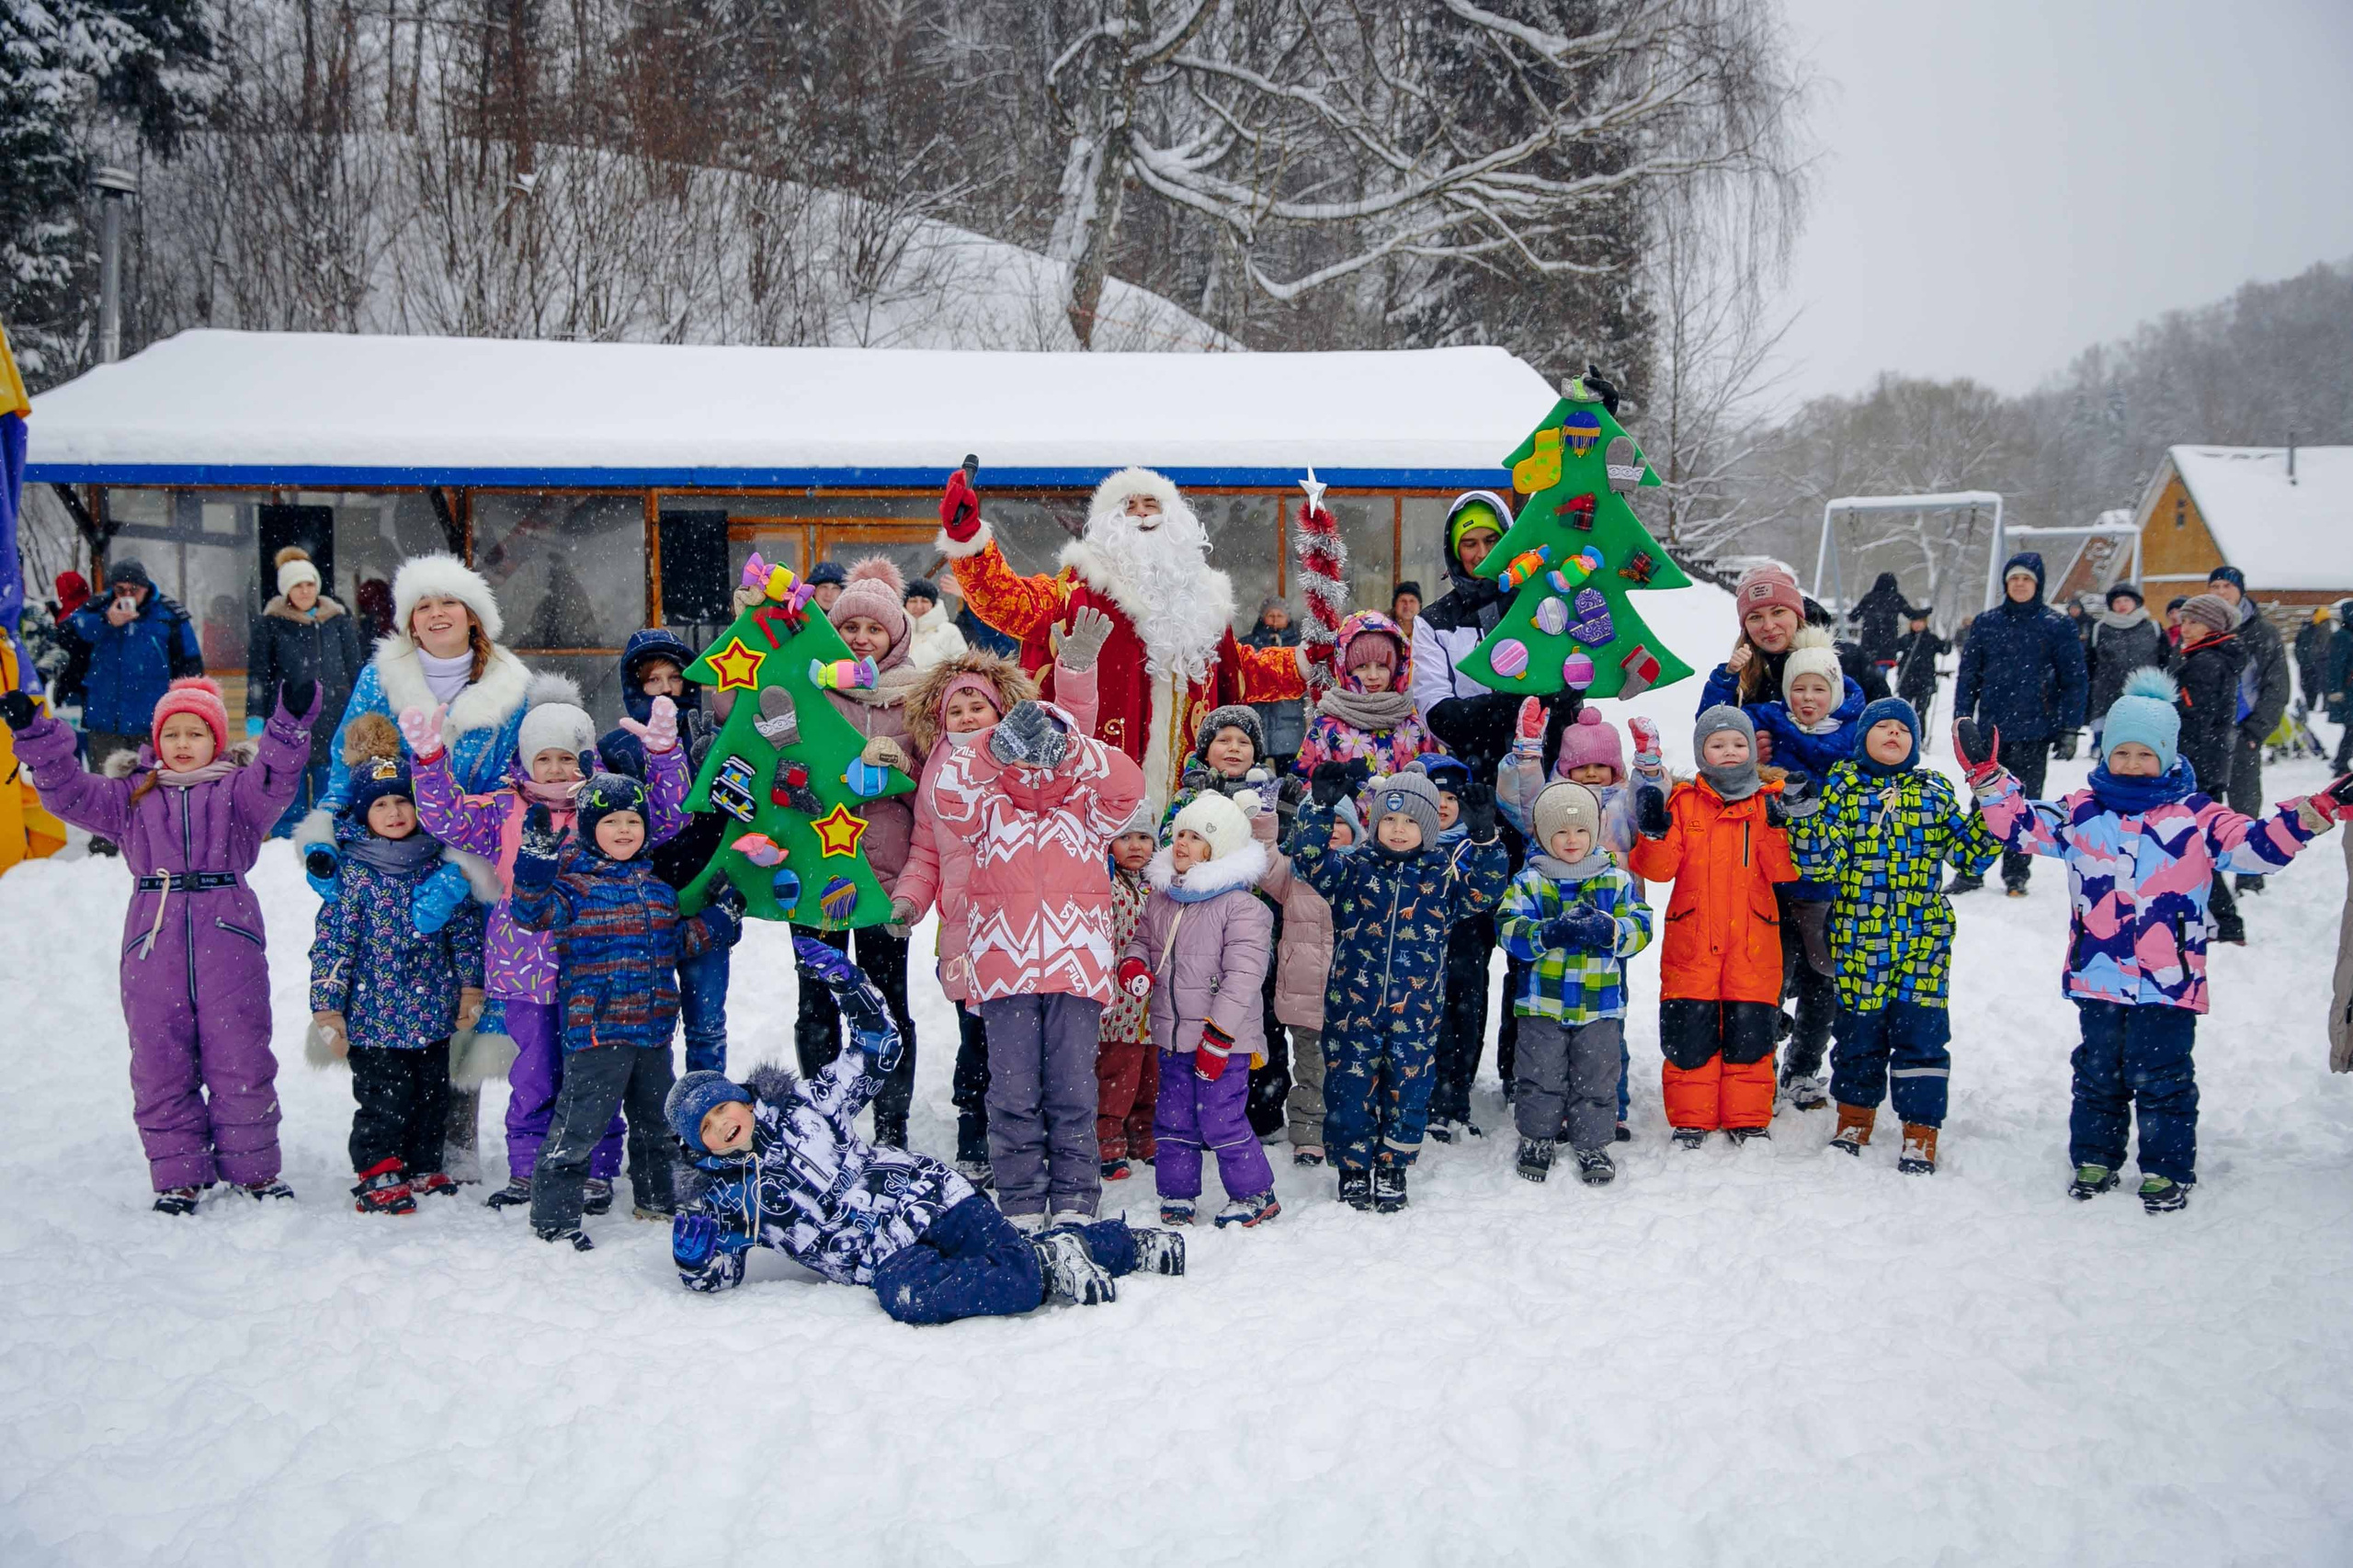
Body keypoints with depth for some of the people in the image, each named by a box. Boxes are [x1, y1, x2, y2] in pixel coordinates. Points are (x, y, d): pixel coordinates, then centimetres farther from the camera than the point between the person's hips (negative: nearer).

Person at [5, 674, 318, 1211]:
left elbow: (275, 779, -12)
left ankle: (253, 1170, 14)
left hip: (228, 942, -2)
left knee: (240, 1061, 1)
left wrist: (290, 724, -29)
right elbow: (68, 791, 5)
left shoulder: (237, 789, 8)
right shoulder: (130, 795, 15)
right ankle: (178, 1177, 13)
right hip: (153, 944, 2)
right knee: (160, 1066, 4)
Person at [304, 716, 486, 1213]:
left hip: (432, 1012, 4)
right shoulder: (352, 872, -7)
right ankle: (378, 1176, 10)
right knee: (383, 1098, -2)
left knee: (433, 1093, 12)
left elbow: (463, 928, 11)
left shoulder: (439, 863, 4)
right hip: (374, 1016, -4)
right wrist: (327, 1008, -10)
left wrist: (470, 986, 10)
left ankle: (425, 1168, 26)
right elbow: (332, 940, -7)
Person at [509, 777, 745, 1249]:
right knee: (580, 1122, -6)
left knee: (656, 1118, 20)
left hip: (653, 1028, 7)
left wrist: (721, 917, 18)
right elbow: (533, 912, -23)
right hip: (597, 1027, -7)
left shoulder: (656, 887, 15)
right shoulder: (575, 882, -6)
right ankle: (553, 1217, 4)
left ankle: (657, 1198, 38)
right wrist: (536, 860, -35)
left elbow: (679, 941, 25)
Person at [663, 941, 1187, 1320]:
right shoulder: (719, 1196, 11)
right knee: (907, 1297, -31)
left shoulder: (801, 1108, 9)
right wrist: (693, 1244, -10)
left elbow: (876, 1051, 11)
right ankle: (1048, 1271, -19)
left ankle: (1133, 1245, -5)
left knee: (1009, 1258, -23)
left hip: (923, 1196, -1)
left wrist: (845, 980, -3)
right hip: (883, 1256, 1)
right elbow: (711, 1280, 14)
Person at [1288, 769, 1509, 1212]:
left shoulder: (1443, 876, 3)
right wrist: (1322, 808, -23)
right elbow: (1309, 859, -10)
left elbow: (1484, 891, -8)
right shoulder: (1353, 869, 1)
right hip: (1352, 1007, 0)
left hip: (1416, 1011, 1)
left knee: (1408, 1089, 7)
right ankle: (1354, 1168, 22)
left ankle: (1392, 1169, 24)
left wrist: (1485, 838, -21)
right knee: (1350, 1088, 5)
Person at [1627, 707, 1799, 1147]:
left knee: (1749, 1029, 3)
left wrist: (1780, 828, -18)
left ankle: (1749, 1120, 17)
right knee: (1690, 1031, 1)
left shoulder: (1769, 802, 6)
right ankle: (1690, 1120, 14)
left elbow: (1782, 871, -3)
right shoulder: (1683, 802, 6)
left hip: (1753, 945, 0)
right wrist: (1654, 832, -18)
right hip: (1691, 943, 0)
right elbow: (1659, 868, -1)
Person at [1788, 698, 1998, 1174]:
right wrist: (1804, 818, -21)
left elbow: (1968, 852, 7)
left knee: (1921, 1032, -1)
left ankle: (1921, 1135, 9)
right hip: (1858, 940, 0)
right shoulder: (1842, 788, 2)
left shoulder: (1935, 791, 7)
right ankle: (1854, 1119, 30)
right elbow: (1820, 863, -6)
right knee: (1859, 1030, 10)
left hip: (1923, 937, 1)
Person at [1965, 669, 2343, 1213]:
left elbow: (2260, 844, -3)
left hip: (2169, 981, -2)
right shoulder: (2080, 812, 6)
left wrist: (2315, 813, -16)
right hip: (2098, 976, 3)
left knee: (2161, 1076, 3)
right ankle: (2094, 1160, 27)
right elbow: (2020, 825, 8)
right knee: (2098, 1072, 13)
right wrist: (1989, 778, -3)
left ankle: (2167, 1171, 15)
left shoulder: (2197, 816, 0)